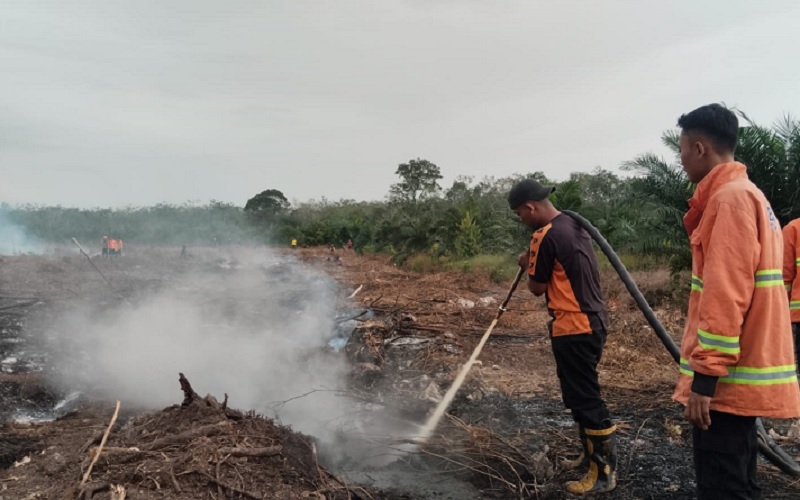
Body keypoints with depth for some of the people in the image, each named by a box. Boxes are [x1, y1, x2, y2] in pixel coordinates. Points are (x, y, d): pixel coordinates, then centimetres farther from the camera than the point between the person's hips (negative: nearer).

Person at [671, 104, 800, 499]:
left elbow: (726, 296, -22)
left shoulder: (731, 197, -14)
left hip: (726, 378, -10)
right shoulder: (743, 195, 16)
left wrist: (705, 375, -21)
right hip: (738, 375, 10)